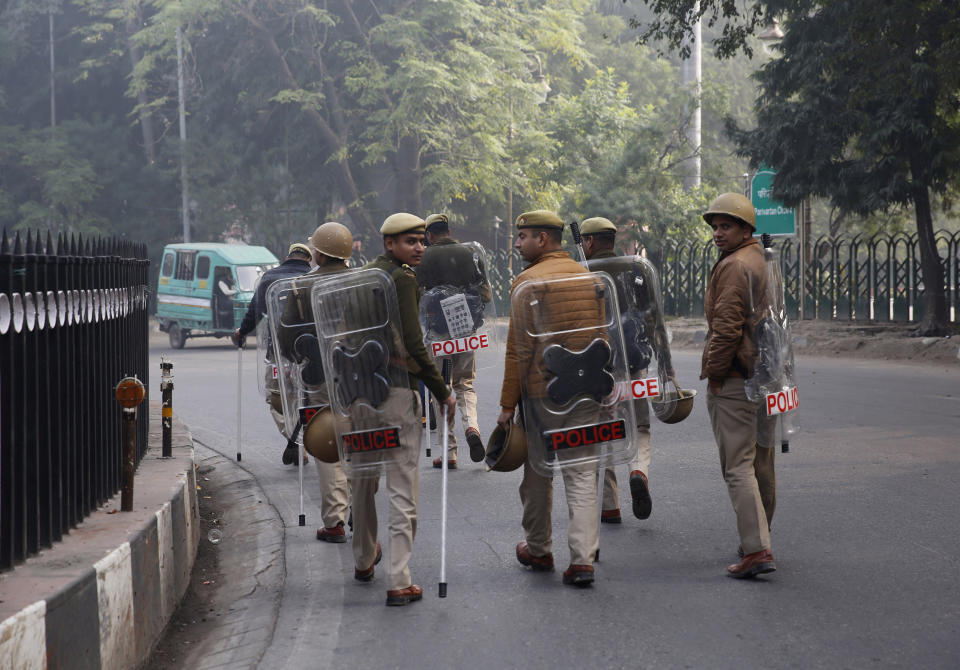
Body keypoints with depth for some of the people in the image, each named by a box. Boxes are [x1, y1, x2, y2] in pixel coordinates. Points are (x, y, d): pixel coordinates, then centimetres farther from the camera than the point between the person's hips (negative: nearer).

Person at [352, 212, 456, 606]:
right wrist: (441, 392, -10)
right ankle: (399, 583, -8)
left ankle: (364, 561, 38)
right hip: (396, 388, -8)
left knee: (363, 478, 22)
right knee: (402, 487, -4)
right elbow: (413, 342, -17)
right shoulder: (402, 279, -11)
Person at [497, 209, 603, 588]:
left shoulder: (527, 281, -10)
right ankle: (583, 559, -4)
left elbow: (518, 348, -11)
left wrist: (508, 404, -7)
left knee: (538, 473, 12)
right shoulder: (589, 278, 9)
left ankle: (538, 550, 26)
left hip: (540, 390, -4)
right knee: (582, 473, 3)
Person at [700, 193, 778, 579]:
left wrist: (714, 372, -13)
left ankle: (756, 550, -18)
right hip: (763, 379, 10)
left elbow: (727, 326, -21)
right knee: (760, 463, 17)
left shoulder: (734, 266, -14)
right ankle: (759, 537, 28)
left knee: (738, 466, -11)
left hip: (733, 381, -10)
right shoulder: (762, 262, 18)